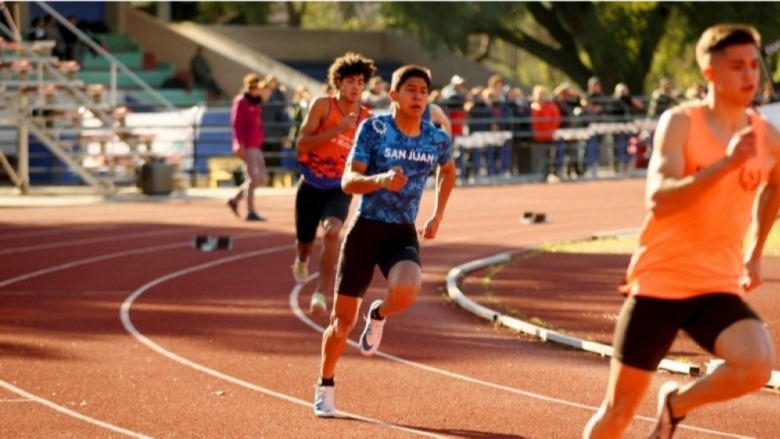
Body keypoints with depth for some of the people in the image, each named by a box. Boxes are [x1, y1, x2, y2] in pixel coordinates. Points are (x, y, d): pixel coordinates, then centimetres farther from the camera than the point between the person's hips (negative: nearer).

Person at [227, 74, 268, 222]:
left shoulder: (257, 103, 18)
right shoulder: (241, 101, -8)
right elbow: (236, 123, -15)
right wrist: (240, 144, -22)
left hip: (256, 147, 9)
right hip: (247, 147, -9)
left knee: (262, 179, 9)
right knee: (253, 178, -11)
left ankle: (235, 199, 19)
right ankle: (251, 212, -8)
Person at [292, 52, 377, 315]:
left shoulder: (366, 118, -1)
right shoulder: (323, 106, -12)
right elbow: (301, 144, -20)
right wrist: (337, 130, -27)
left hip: (340, 188, 1)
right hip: (311, 186, 0)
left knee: (332, 232, -28)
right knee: (305, 241, 14)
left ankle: (321, 293, -23)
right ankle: (301, 262, 53)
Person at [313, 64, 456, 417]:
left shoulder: (437, 140, 1)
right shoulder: (373, 129, -9)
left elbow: (447, 172, 25)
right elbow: (348, 182, -16)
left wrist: (437, 217, 17)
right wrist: (381, 180, -35)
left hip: (403, 234, 2)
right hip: (365, 229, -2)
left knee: (406, 291, -31)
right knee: (342, 321, 3)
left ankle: (378, 316, 8)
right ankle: (324, 388, 28)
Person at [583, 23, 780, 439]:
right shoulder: (679, 123, -10)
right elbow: (658, 199, -25)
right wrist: (726, 164, -33)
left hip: (718, 287, 3)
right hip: (658, 283, -3)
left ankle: (675, 404, 4)